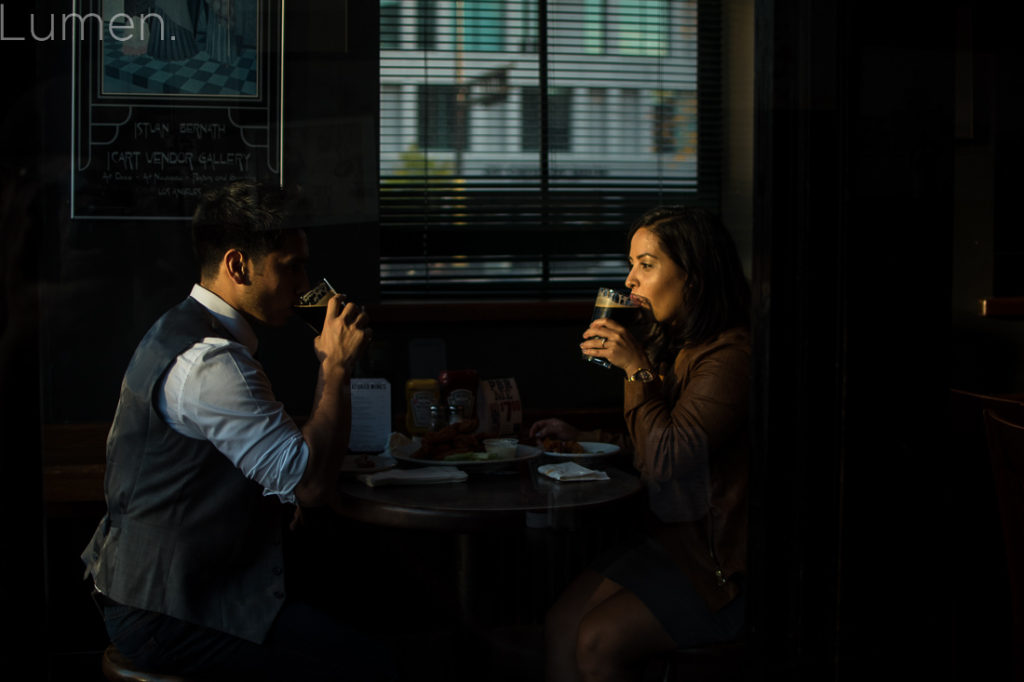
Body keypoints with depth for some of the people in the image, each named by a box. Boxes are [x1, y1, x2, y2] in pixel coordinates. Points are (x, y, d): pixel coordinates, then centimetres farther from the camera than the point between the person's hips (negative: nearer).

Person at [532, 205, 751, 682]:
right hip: (669, 536, 9)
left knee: (599, 641, -18)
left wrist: (637, 369, -18)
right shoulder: (671, 346, 12)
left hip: (718, 561, -9)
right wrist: (583, 442, 12)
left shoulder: (730, 357, -19)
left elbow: (667, 459, -23)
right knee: (560, 624, -8)